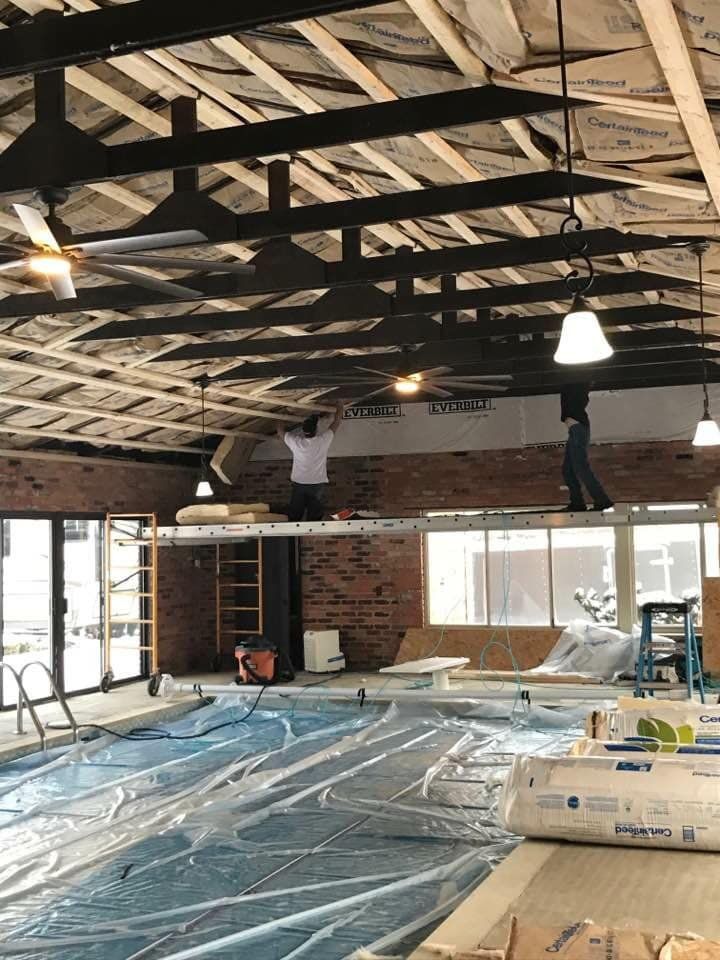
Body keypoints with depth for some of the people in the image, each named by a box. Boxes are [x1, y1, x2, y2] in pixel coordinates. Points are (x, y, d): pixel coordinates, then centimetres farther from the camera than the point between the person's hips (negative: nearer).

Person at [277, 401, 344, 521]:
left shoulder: (295, 442, -15)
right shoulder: (323, 440, -15)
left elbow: (280, 431, 4)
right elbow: (337, 421, -1)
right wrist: (340, 406, 13)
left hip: (298, 484, 1)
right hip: (317, 484, 0)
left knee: (294, 517, 9)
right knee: (315, 517, 5)